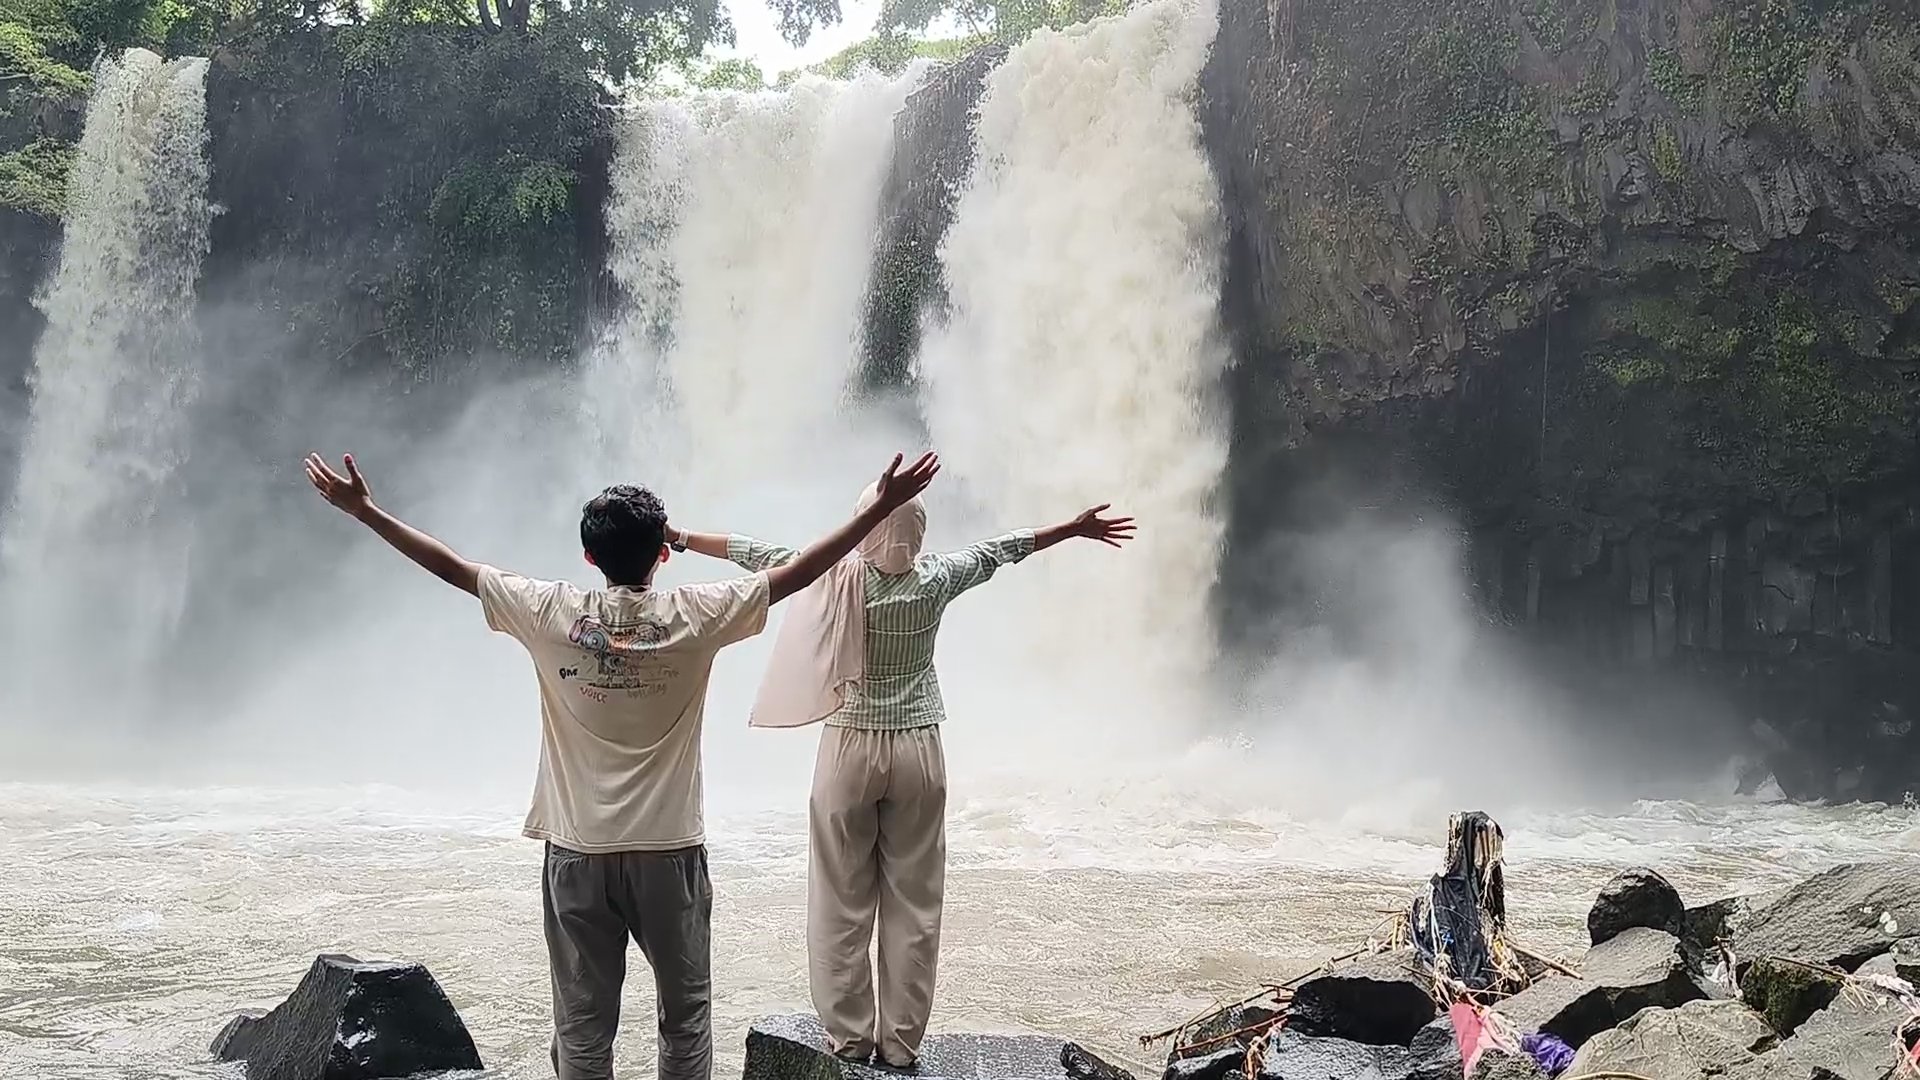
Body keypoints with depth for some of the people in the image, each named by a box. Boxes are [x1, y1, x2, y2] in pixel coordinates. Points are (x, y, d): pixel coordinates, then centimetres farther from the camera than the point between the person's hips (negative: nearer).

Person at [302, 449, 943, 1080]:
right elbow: (797, 572, -5)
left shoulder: (553, 614, -7)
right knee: (685, 1018, 11)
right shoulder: (695, 617, -9)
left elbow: (453, 568, 0)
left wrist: (364, 511, 8)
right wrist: (878, 509, 1)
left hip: (579, 854, 1)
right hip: (670, 852, -1)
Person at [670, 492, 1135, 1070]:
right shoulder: (935, 579, -5)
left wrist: (677, 536, 12)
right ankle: (901, 1046, 10)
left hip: (849, 750, -1)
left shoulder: (837, 578, -10)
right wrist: (1077, 527, 24)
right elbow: (1001, 549, 9)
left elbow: (760, 555, 0)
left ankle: (850, 1040, 12)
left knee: (842, 904, 7)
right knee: (914, 905, 6)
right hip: (918, 750, 1)